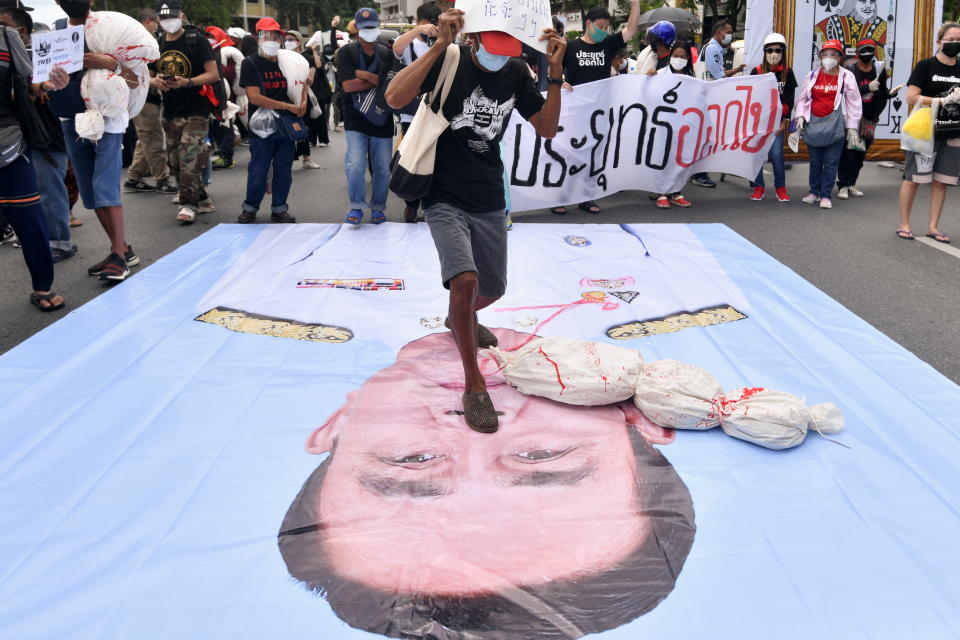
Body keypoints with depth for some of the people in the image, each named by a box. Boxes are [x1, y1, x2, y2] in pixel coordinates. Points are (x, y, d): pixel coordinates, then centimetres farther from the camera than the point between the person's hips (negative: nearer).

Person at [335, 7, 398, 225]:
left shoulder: (387, 54, 6)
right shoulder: (346, 52, -1)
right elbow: (348, 85, -13)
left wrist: (364, 75, -13)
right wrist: (379, 80, -8)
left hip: (382, 119, 2)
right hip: (356, 119, -2)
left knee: (382, 168, 6)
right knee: (355, 163, -13)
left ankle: (378, 208, 22)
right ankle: (356, 206, 3)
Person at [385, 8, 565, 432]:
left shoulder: (516, 72, 1)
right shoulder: (448, 60, -13)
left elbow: (547, 129, 2)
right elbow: (394, 98, -27)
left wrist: (555, 73, -10)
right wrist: (440, 45, -32)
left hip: (490, 202, 5)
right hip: (446, 198, -5)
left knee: (493, 290, 16)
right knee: (465, 280, -26)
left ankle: (460, 320, 54)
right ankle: (473, 387, -10)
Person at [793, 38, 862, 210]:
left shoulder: (847, 77, -1)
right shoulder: (812, 76, 7)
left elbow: (853, 103, 0)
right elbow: (803, 98, 13)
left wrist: (852, 127, -4)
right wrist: (800, 116, -2)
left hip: (835, 124, -3)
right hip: (813, 123, 3)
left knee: (830, 163, -1)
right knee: (815, 161, 12)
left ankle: (826, 195, 5)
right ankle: (814, 192, 23)